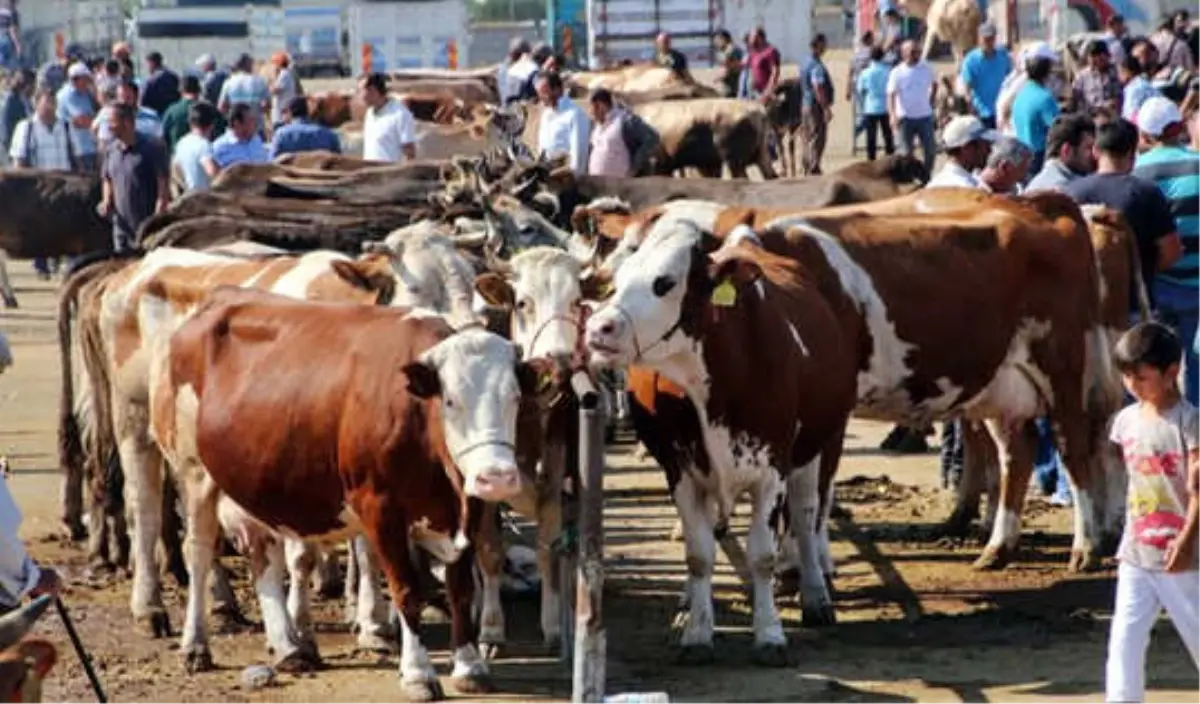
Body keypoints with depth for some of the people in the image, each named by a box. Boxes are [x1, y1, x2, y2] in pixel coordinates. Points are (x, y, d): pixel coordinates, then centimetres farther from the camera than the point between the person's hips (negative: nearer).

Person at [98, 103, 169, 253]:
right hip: (122, 224, 6)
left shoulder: (151, 149, -10)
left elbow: (163, 185, -11)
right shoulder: (111, 150, 8)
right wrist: (106, 202, 2)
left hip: (147, 227, -6)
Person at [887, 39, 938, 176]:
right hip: (905, 117, -3)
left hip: (925, 117, 3)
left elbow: (934, 84, 21)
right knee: (906, 152, 4)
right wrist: (893, 115, -31)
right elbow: (891, 95, -17)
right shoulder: (897, 73, -9)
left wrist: (931, 101, 12)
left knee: (930, 151, 5)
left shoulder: (926, 69, 1)